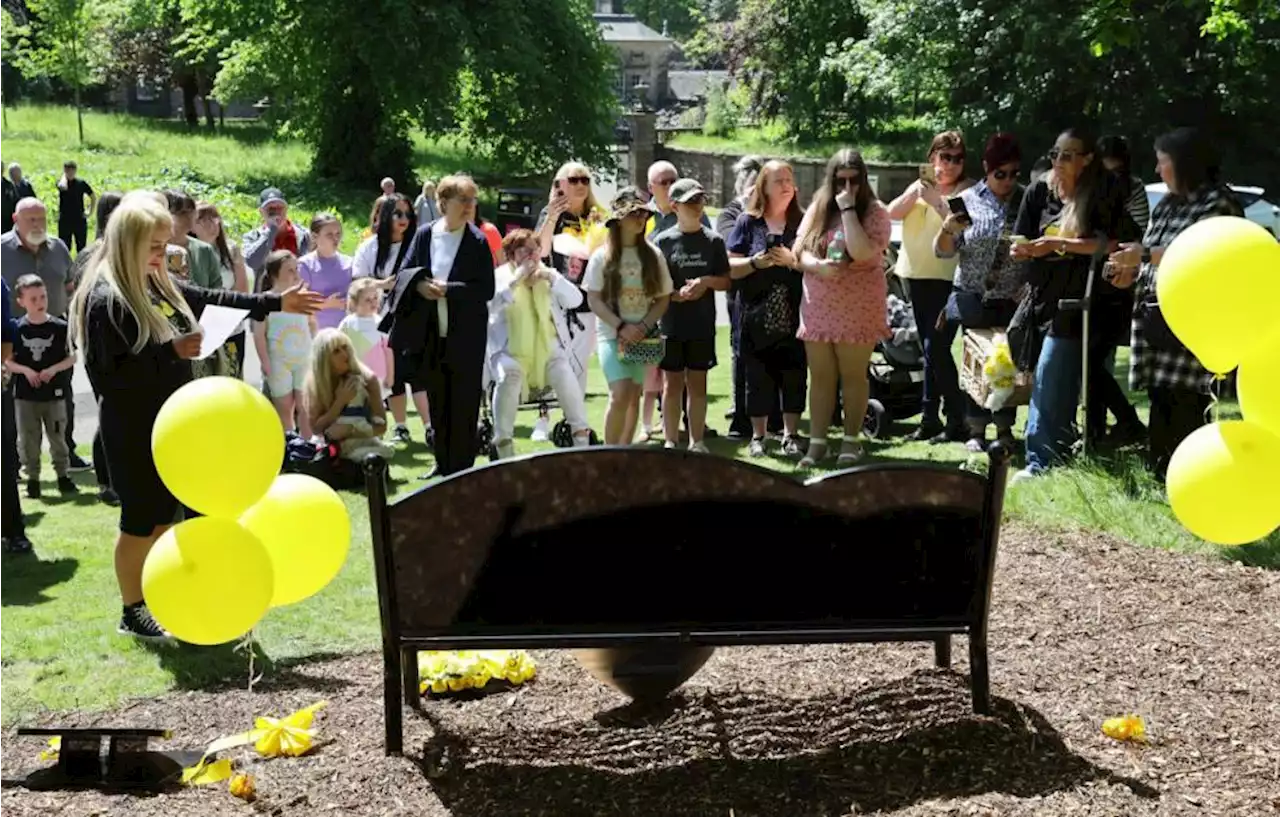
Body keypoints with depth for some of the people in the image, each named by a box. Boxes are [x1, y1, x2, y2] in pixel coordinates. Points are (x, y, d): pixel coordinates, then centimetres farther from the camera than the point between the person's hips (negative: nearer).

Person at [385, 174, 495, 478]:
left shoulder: (477, 241, -5)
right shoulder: (425, 234, 3)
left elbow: (486, 289, -9)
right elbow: (405, 273, 8)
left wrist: (448, 290, -18)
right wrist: (419, 284, -14)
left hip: (466, 336, -3)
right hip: (431, 335, 3)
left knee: (464, 404, 1)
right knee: (437, 402, 12)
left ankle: (461, 467, 10)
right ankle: (444, 464, 24)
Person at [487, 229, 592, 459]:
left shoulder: (548, 275, 15)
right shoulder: (500, 276, 5)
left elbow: (576, 300, 2)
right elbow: (489, 304, -14)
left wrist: (552, 278, -11)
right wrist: (516, 279, -18)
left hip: (547, 348, 2)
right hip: (509, 351, -2)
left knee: (564, 374, -26)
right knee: (508, 376, -32)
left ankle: (582, 438, -13)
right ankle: (504, 447, -23)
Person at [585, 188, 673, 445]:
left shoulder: (652, 255, 3)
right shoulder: (602, 256, -2)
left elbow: (663, 298, 5)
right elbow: (594, 300, -5)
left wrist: (643, 327, -10)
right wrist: (621, 327, -15)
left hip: (642, 337, 3)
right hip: (612, 336, -3)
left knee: (633, 397, 6)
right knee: (621, 394, -17)